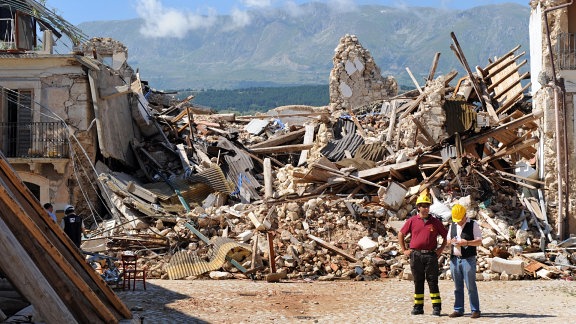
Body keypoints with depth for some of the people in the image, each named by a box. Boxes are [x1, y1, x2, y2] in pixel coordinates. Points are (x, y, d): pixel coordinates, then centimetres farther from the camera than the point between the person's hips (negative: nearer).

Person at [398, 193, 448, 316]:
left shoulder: (435, 222, 6)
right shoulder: (412, 221, 5)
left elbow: (446, 236, 13)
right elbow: (401, 234, 12)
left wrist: (441, 249, 4)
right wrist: (404, 250, 8)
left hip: (431, 255, -1)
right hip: (415, 255, 1)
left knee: (433, 282, -1)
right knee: (418, 282, 7)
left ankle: (436, 307, 2)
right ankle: (418, 307, 13)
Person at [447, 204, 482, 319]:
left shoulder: (473, 225, -2)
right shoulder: (452, 225, 14)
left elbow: (479, 241, -6)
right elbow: (447, 239, 22)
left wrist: (466, 242, -20)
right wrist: (452, 241, -2)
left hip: (468, 259, -5)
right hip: (454, 259, 5)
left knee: (471, 286, -4)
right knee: (457, 286, 8)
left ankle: (475, 310, 2)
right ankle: (458, 310, 14)